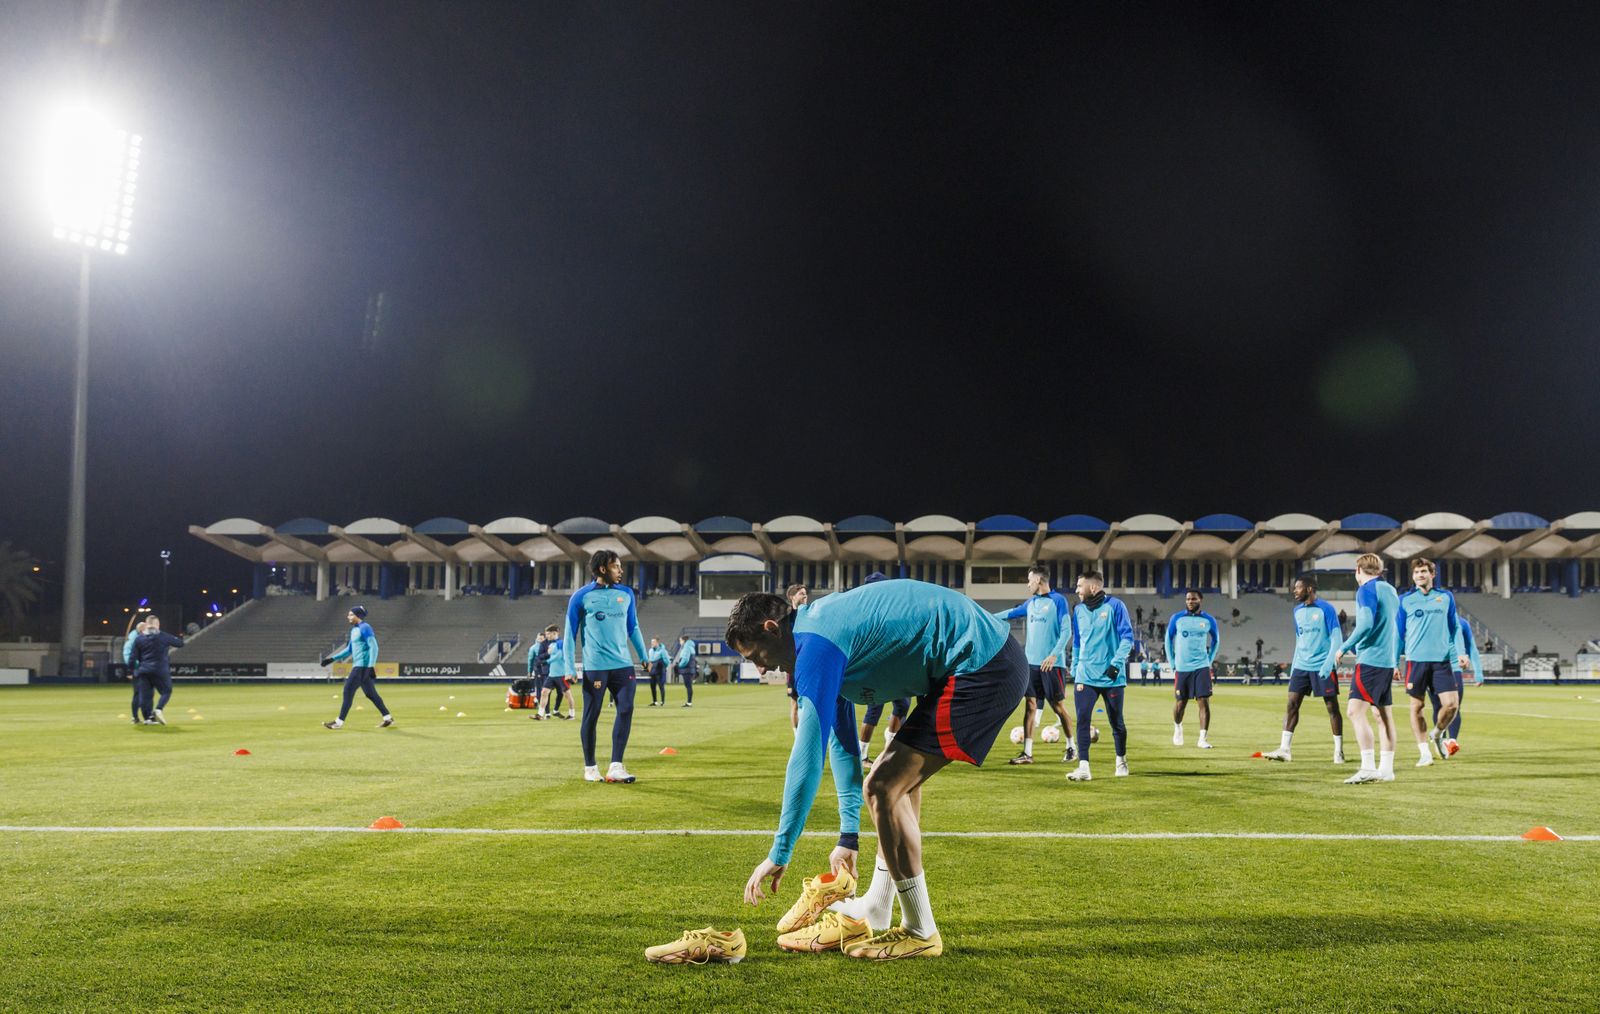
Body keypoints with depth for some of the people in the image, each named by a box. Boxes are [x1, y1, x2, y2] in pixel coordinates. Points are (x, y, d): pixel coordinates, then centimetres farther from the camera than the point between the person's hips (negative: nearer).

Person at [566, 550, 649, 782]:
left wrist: (644, 657, 14)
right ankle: (590, 768, 15)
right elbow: (570, 633, 1)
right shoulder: (581, 596, -2)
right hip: (594, 667, -4)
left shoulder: (626, 593, 10)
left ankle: (615, 767, -3)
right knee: (591, 717, 2)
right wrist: (570, 668, -4)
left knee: (626, 710, -7)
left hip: (623, 665, 4)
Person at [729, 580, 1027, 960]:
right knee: (899, 780, 21)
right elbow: (841, 738, 22)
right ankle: (872, 915, 31)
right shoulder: (824, 623, 16)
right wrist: (849, 836, 25)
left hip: (980, 668, -11)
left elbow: (808, 752, -19)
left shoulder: (816, 644, -16)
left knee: (883, 789, -8)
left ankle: (920, 933, 5)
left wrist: (780, 854, -13)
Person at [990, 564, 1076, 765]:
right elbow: (1011, 613, 27)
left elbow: (1066, 630, -11)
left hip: (1051, 664, -6)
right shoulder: (1031, 603, 13)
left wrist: (1054, 654, -20)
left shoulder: (1058, 600, -6)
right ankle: (1027, 753, 4)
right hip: (1031, 662, 6)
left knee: (1058, 705, 1)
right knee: (1030, 705, 3)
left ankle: (1071, 748, 16)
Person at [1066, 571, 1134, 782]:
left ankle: (1121, 761, 31)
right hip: (1085, 676, 3)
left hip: (1111, 677, -3)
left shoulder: (1115, 606, -7)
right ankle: (1083, 768, -11)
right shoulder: (1078, 610, 8)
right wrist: (1075, 670, 14)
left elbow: (1127, 637, -9)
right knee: (1082, 720, -10)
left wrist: (1116, 663, -19)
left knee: (1116, 722, 9)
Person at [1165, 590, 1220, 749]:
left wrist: (1210, 661, 10)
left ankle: (1203, 739, -5)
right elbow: (1169, 640, 9)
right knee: (1180, 702, 8)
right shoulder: (1176, 618, 0)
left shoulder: (1209, 620, 1)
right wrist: (1172, 663, 5)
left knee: (1204, 702, -10)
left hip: (1201, 667, 0)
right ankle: (1177, 728, 37)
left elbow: (1216, 640, 16)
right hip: (1181, 668, 0)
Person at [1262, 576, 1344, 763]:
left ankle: (1339, 751, 10)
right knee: (1292, 704, 0)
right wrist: (1294, 664, 16)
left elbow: (1337, 638, -10)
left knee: (1332, 707, 1)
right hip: (1301, 665, 6)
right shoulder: (1297, 611, 11)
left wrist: (1329, 663, -18)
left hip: (1322, 667, -6)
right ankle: (1284, 749, 0)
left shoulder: (1325, 609, -9)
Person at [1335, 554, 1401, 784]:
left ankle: (1368, 768, -18)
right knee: (1384, 715, 11)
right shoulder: (1390, 590, 16)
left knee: (1355, 711, -12)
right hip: (1388, 661, 9)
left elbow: (1366, 624, -20)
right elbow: (1396, 626, 21)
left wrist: (1344, 648, -11)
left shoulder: (1367, 590, -9)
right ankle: (1386, 769, 12)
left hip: (1370, 660, -9)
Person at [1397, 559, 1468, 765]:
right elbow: (1399, 633, 9)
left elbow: (1455, 628, 13)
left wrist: (1460, 653, 1)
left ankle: (1437, 735, 22)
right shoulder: (1405, 600, 5)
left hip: (1442, 659, 1)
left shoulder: (1446, 597, 9)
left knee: (1452, 703, -7)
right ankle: (1424, 752, 10)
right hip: (1415, 660, -1)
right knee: (1417, 706, 1)